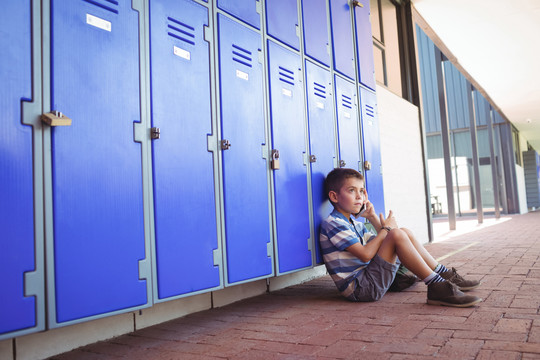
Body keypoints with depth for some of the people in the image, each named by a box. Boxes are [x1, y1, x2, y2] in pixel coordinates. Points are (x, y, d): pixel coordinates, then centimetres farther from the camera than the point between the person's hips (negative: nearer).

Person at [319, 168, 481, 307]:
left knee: (405, 233, 10)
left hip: (368, 278, 10)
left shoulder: (354, 222, 19)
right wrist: (386, 229, -8)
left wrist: (373, 217, 13)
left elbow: (380, 242, 22)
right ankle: (437, 287, -23)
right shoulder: (332, 223, -13)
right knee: (397, 234, -23)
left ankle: (445, 275, 9)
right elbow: (365, 254, -21)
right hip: (360, 287, -10)